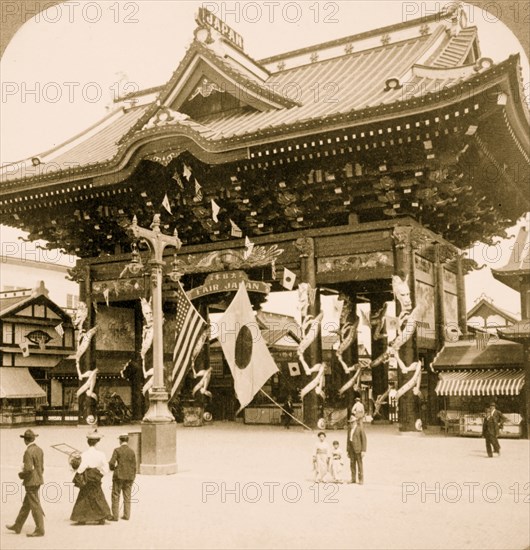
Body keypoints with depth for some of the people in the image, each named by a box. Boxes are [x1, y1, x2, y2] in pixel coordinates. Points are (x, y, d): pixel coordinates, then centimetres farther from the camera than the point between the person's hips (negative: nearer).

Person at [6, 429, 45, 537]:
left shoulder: (28, 452, -19)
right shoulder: (39, 449, 8)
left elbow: (28, 469, -24)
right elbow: (41, 467, 14)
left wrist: (21, 475, -7)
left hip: (31, 482, -9)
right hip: (38, 480, 9)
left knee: (35, 506, -3)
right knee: (26, 504, 18)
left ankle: (40, 530, 2)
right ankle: (17, 526, 29)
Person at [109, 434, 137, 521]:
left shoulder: (117, 450, -8)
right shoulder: (132, 451, 4)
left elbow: (111, 463, -13)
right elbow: (134, 466, 6)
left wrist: (113, 468, 9)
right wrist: (133, 477, 14)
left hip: (119, 475, -4)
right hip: (129, 476, 4)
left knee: (116, 495, 4)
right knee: (127, 496, 12)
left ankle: (115, 516, 3)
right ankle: (126, 515, 13)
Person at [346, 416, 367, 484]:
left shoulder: (360, 428, -8)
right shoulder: (349, 429, 11)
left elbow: (364, 439, -9)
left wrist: (363, 450, -14)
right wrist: (348, 450, 11)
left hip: (358, 448, -6)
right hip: (351, 448, 6)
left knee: (359, 464, -3)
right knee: (352, 463, 6)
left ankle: (361, 480, 3)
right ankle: (353, 479, 11)